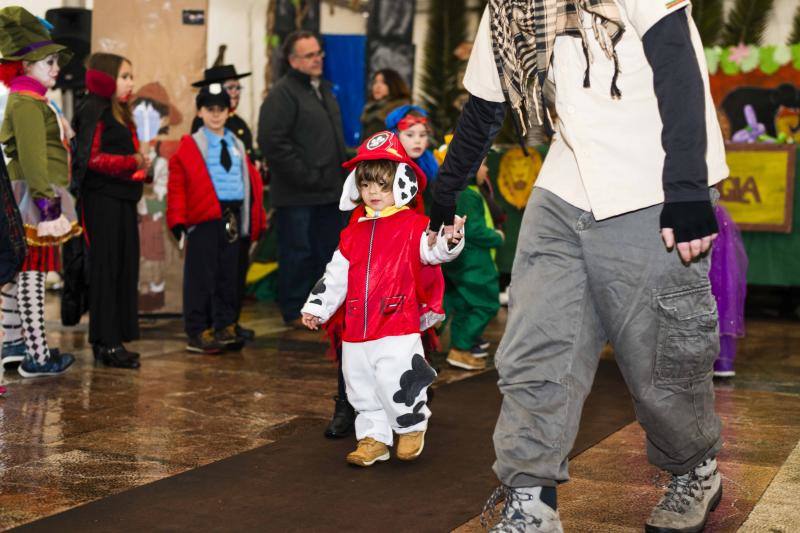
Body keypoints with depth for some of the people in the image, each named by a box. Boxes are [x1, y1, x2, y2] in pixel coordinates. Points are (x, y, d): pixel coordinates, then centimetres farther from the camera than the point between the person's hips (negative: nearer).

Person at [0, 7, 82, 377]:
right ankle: (37, 357, -7)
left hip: (36, 198, 11)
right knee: (31, 274, -9)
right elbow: (32, 155, -21)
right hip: (34, 198, -11)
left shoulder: (34, 101, 20)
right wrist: (45, 199, -25)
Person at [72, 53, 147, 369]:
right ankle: (106, 343, -1)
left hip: (122, 200, 10)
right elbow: (92, 158, -19)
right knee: (106, 269, -6)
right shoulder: (94, 111, -10)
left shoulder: (118, 113, 20)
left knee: (124, 269, 9)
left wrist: (138, 165, 10)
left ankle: (111, 342, 16)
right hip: (103, 201, -10)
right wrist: (133, 162, -16)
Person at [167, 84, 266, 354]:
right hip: (203, 220, -5)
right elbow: (176, 186, -6)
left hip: (232, 218, 5)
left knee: (228, 276, 11)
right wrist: (178, 221, -15)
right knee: (201, 277, -2)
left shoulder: (237, 145, 16)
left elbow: (250, 179, 16)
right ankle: (197, 333, 4)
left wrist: (256, 217, 9)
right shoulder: (189, 147, -1)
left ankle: (225, 327, 20)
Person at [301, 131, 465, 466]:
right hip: (357, 330, 6)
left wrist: (450, 240, -40)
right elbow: (336, 275, 17)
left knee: (397, 384, -10)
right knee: (363, 391, 12)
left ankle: (412, 428, 17)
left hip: (398, 328, -6)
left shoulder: (413, 225, -3)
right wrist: (317, 308, 17)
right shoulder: (354, 233, 13)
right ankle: (373, 438, 27)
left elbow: (433, 249, -18)